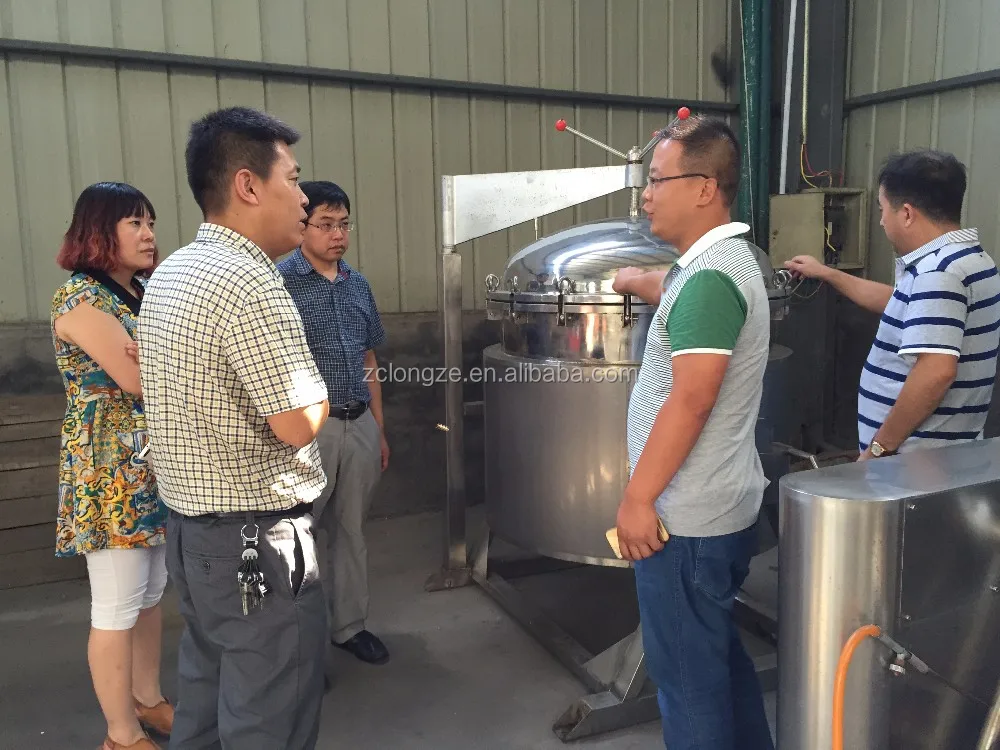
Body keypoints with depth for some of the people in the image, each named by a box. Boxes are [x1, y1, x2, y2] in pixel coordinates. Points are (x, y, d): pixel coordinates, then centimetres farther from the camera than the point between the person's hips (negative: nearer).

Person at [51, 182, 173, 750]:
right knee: (118, 608, 3)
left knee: (153, 595, 18)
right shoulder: (80, 297, -14)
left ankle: (149, 700, 34)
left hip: (157, 470, 8)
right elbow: (141, 382, -21)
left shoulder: (144, 292, 11)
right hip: (112, 477, -8)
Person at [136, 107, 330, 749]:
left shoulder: (171, 274, 9)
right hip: (257, 542, -9)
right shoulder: (250, 283, -21)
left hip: (191, 528, 10)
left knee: (206, 693, 22)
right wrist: (313, 385, -4)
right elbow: (298, 425, -23)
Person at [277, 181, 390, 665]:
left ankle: (349, 625, 31)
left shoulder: (358, 284, 11)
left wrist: (379, 429, 16)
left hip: (360, 426, 6)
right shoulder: (279, 282, -9)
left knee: (351, 530, 16)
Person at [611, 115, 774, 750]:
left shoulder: (710, 276, -21)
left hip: (686, 516, -10)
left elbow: (691, 400, -26)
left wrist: (638, 497, -21)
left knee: (687, 672, 5)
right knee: (720, 652, 24)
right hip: (719, 506, 10)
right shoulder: (719, 259, 12)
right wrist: (634, 281, 53)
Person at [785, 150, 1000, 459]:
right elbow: (901, 305, 29)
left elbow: (936, 372, -32)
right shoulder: (966, 258, 12)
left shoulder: (938, 271, -22)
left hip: (918, 462, -10)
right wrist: (827, 274, 32)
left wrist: (879, 448, -24)